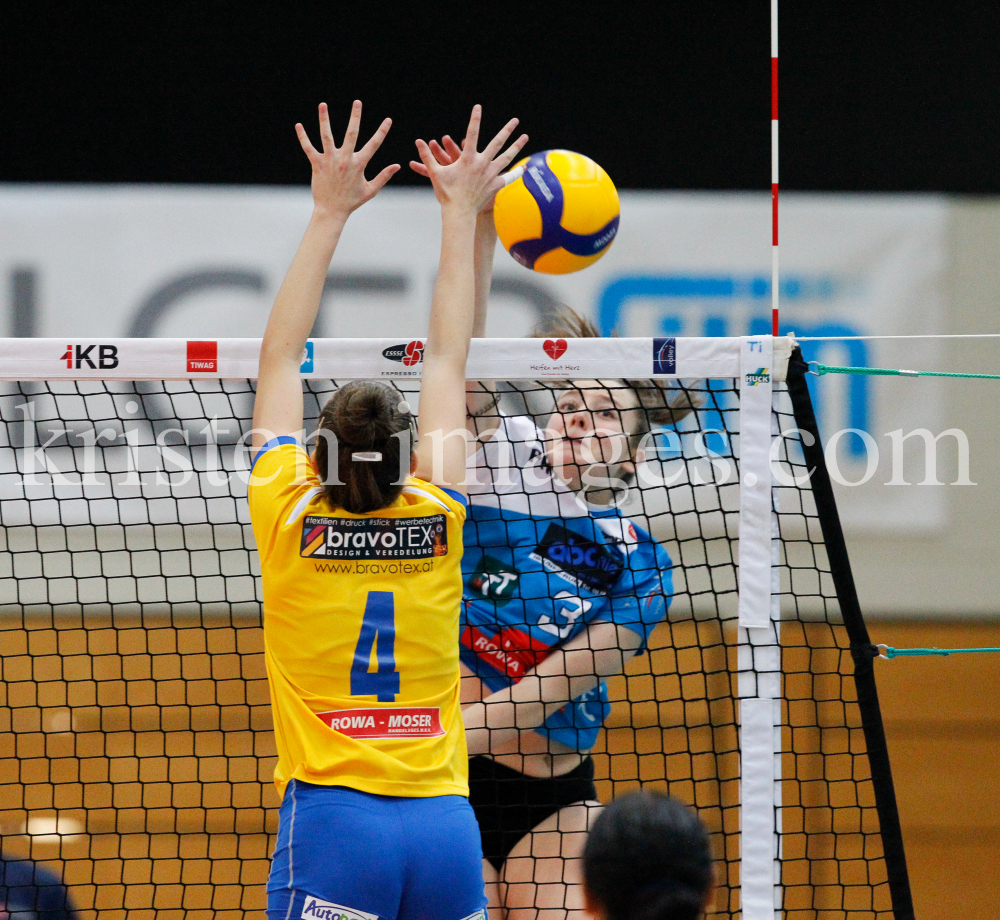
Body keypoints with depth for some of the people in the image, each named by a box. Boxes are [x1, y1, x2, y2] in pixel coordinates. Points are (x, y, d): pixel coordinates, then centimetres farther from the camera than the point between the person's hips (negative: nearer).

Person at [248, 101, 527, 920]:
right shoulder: (438, 521, 6)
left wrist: (329, 215, 18)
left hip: (332, 820, -3)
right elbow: (448, 360, 17)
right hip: (445, 823, 3)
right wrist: (460, 213, 27)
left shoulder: (289, 519, 0)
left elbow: (281, 358, 11)